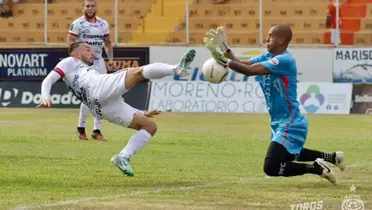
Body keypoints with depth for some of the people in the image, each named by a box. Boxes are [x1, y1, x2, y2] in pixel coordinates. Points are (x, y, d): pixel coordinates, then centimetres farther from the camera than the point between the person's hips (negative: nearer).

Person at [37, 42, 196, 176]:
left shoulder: (89, 73, 44)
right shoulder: (69, 62, 24)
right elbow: (48, 80, 5)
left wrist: (143, 113, 36)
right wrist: (45, 98, -18)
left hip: (102, 107, 8)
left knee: (150, 126, 5)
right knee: (138, 72, -23)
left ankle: (123, 157, -10)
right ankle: (176, 69, -45)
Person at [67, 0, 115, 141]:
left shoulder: (103, 24, 9)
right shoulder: (77, 23, -6)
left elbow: (107, 43, 18)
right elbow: (70, 42, -10)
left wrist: (110, 59, 5)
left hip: (99, 62, 5)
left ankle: (97, 130, 10)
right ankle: (81, 128, 4)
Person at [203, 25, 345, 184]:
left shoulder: (284, 60, -23)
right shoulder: (268, 57, 6)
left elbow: (250, 70, -32)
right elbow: (241, 64, 2)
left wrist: (224, 61, -30)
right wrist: (225, 48, -11)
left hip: (290, 125, -11)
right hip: (279, 123, 11)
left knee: (271, 167, -18)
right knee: (284, 155, 33)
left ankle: (315, 168, -4)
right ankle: (332, 157, 42)